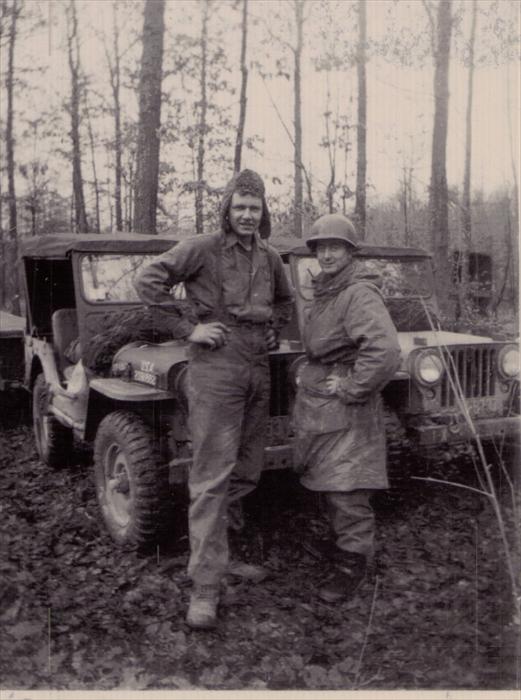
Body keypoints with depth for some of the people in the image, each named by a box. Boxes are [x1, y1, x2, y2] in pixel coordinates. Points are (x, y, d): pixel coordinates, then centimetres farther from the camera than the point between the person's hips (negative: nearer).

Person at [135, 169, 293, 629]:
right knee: (212, 477, -8)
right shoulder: (202, 249, -5)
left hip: (259, 370, 7)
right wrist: (188, 328, -13)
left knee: (247, 472, 13)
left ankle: (220, 552, 30)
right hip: (216, 368, -7)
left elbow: (285, 300, 32)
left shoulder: (269, 258, 14)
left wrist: (275, 330, 15)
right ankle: (205, 585, -4)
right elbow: (148, 282, -11)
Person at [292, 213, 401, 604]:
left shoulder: (359, 294, -18)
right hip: (316, 402, 9)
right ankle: (342, 542, 38)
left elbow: (384, 353, -30)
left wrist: (349, 390, -22)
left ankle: (352, 565, 11)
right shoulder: (323, 293, 11)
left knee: (346, 490, -3)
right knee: (328, 482, 20)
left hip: (345, 408, -9)